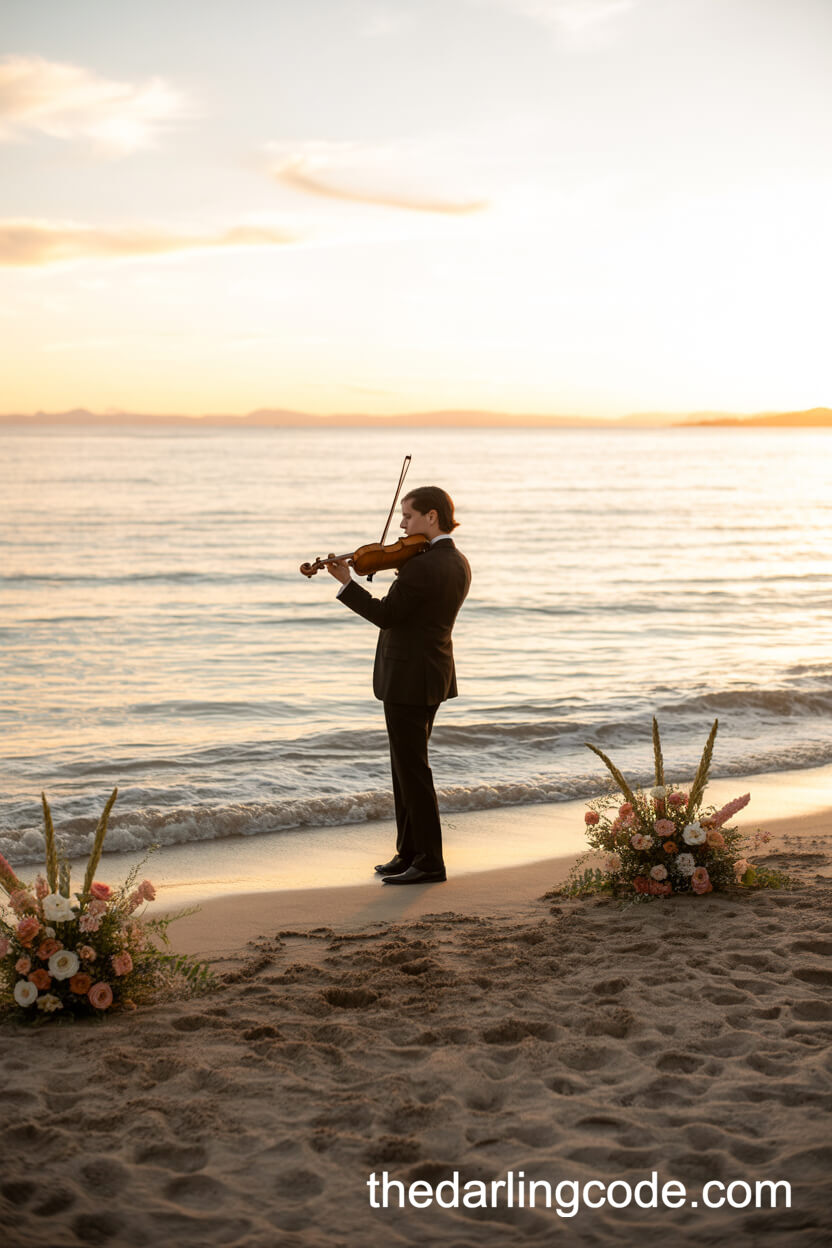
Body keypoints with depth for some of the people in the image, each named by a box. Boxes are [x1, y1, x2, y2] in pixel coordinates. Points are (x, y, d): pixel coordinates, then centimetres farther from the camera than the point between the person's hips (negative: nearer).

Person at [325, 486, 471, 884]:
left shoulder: (423, 566, -22)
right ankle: (409, 852, 24)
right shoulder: (458, 563, 7)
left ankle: (429, 861, 3)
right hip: (432, 676, 10)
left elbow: (385, 615, -17)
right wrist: (402, 566, 6)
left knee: (412, 769, -3)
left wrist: (345, 583, -10)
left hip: (408, 679, -10)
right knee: (406, 766, 18)